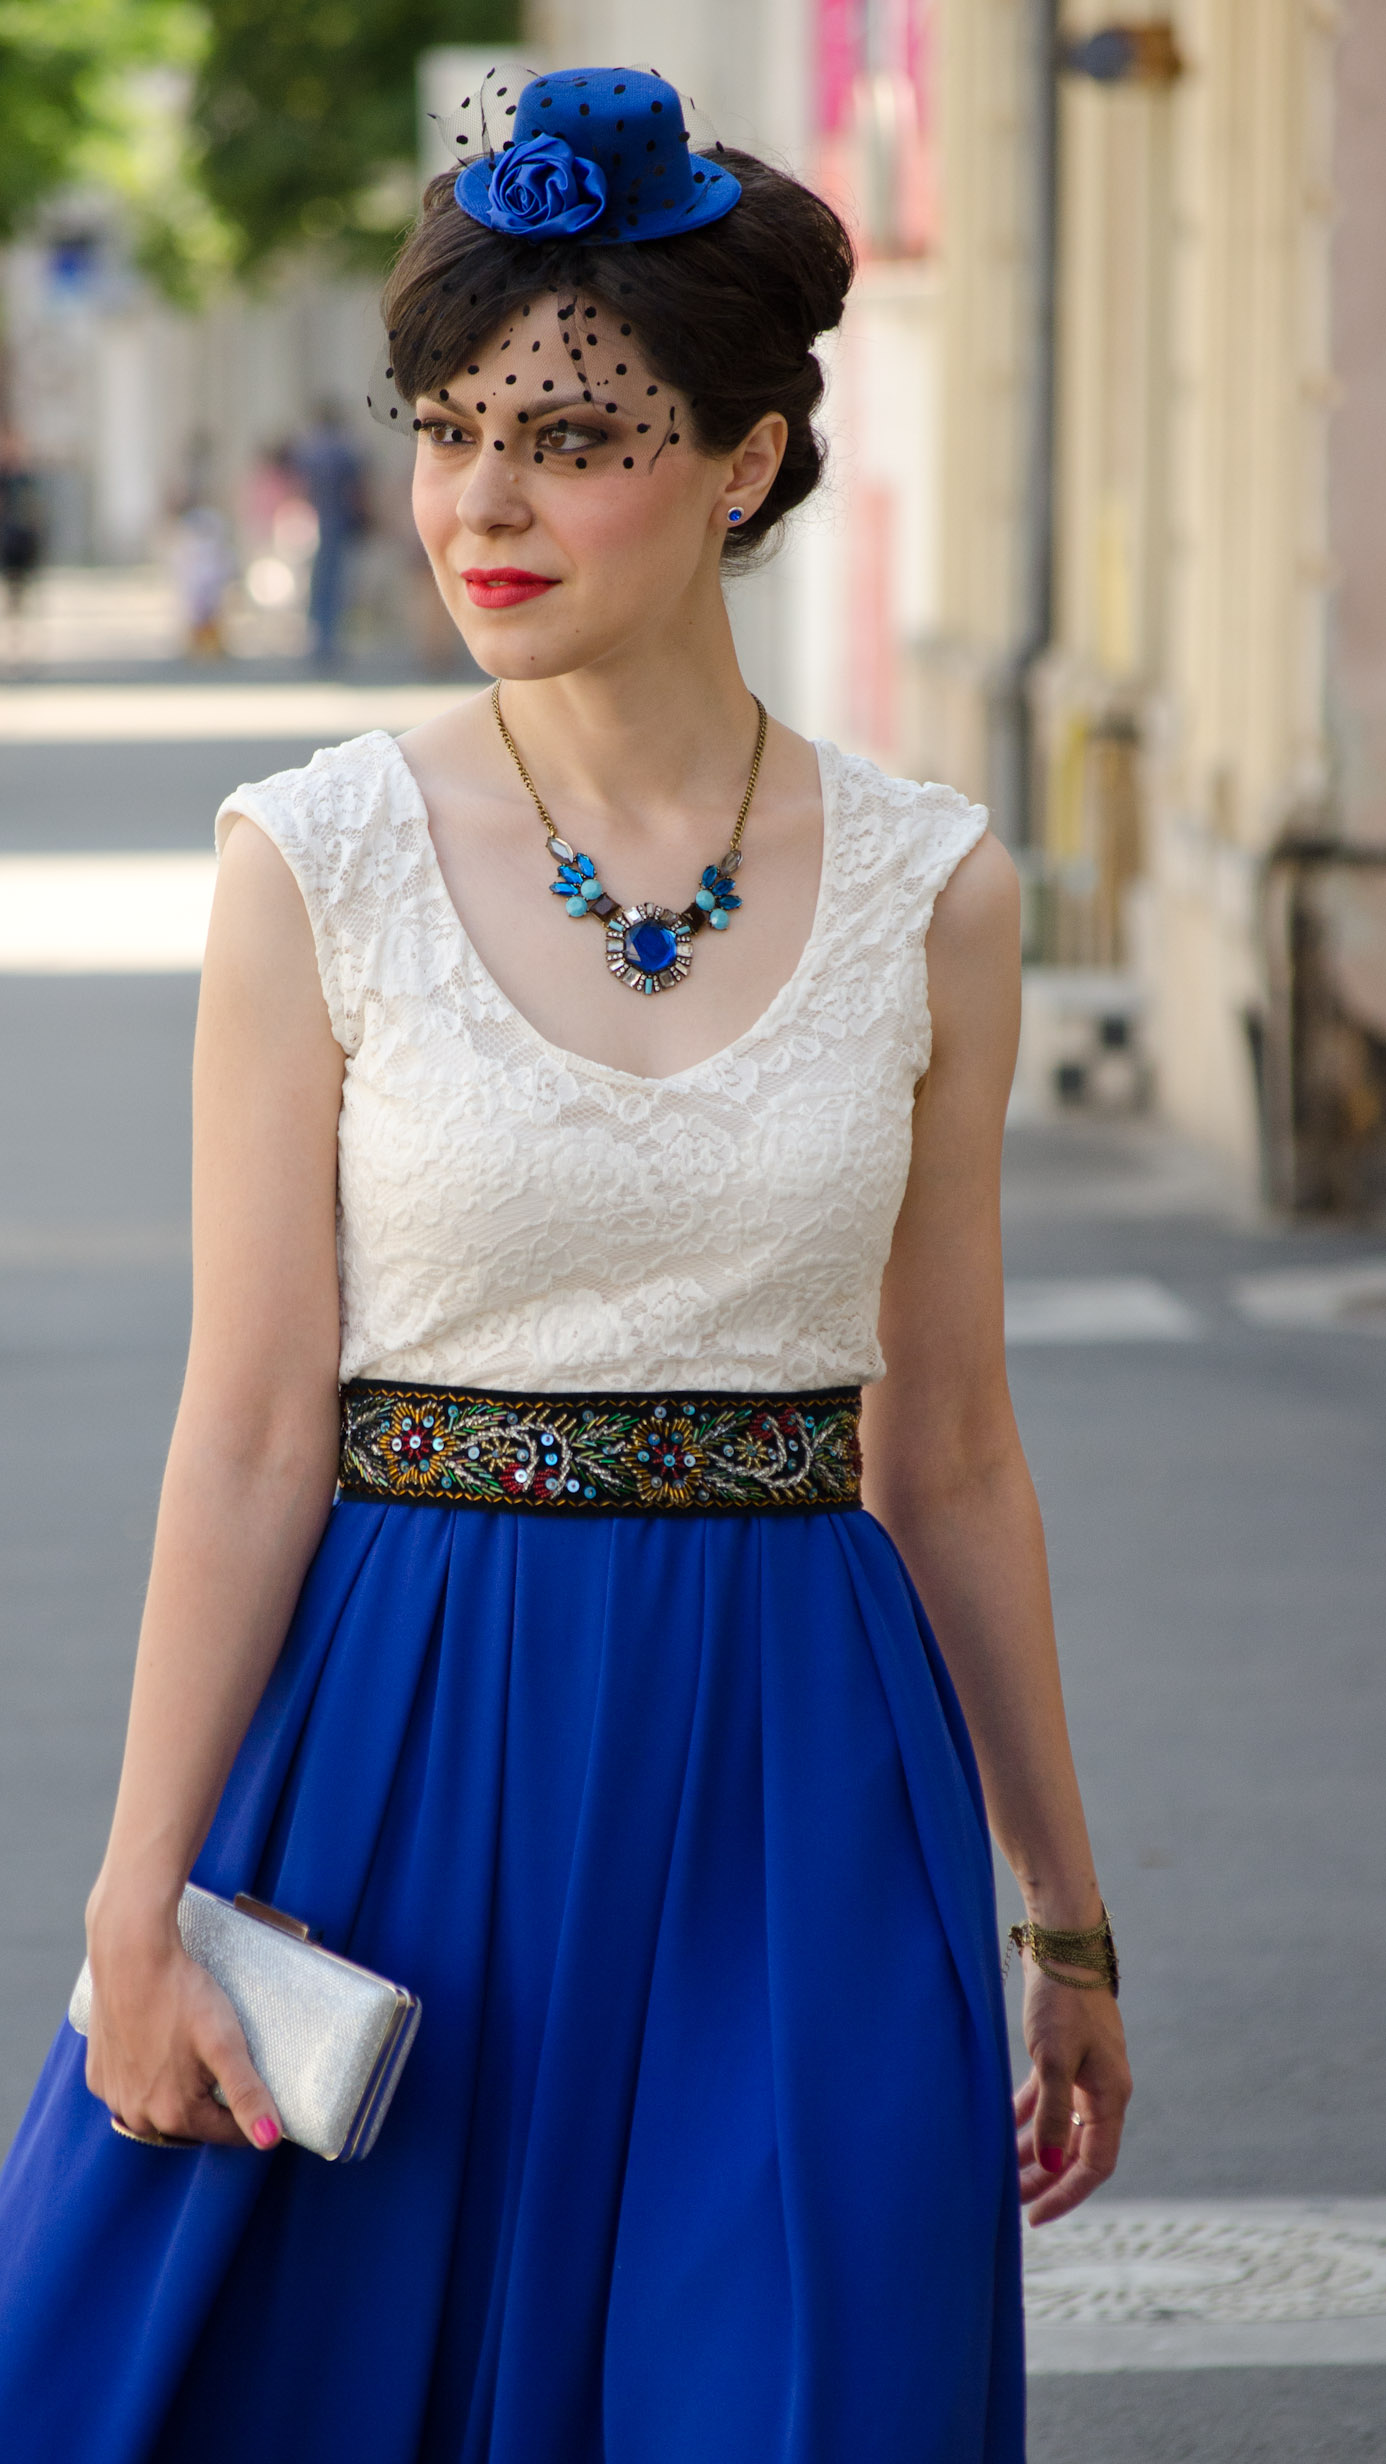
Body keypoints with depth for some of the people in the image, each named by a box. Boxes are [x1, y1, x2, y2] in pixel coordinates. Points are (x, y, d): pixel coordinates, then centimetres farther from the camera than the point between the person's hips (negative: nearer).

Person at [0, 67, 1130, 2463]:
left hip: (796, 1805, 1)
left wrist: (1066, 1913, 11)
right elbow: (253, 1431, -4)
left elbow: (950, 1451, 8)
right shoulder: (317, 863, -4)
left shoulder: (927, 889, 1)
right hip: (401, 1762, -1)